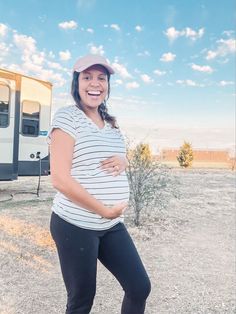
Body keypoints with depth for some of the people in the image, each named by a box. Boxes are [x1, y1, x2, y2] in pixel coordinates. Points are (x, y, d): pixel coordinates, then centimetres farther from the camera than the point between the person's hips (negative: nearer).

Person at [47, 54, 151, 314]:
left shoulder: (111, 123, 10)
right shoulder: (67, 117, -12)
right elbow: (60, 179, -19)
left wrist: (123, 161, -2)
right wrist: (106, 210, -17)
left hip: (112, 225, 7)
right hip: (74, 225, -6)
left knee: (140, 288, 11)